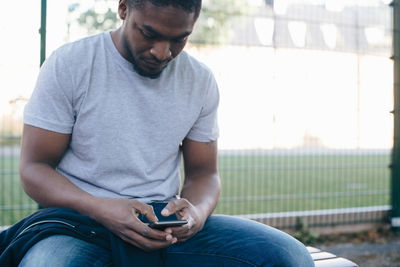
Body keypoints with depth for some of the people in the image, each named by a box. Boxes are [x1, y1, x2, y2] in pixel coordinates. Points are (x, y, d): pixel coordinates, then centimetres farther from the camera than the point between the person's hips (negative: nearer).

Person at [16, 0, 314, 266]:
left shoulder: (201, 81, 8)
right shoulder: (68, 65, -3)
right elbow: (33, 168, -3)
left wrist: (197, 212, -12)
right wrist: (101, 209, -22)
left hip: (165, 223, 4)